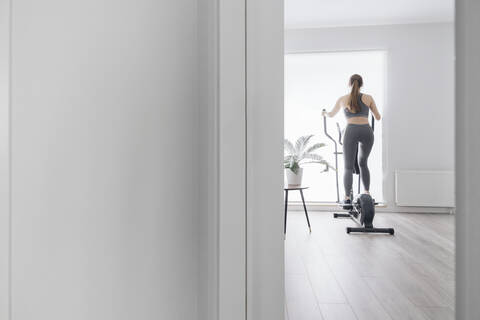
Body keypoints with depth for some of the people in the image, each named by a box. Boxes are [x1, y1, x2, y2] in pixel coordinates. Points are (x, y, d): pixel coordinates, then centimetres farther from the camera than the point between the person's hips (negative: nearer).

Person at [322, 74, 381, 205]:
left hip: (351, 132, -1)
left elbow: (331, 114, 32)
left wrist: (325, 113, 55)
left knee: (348, 167, 3)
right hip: (367, 131, 2)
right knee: (363, 163, 22)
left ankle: (347, 198, -9)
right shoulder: (368, 98, 15)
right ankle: (367, 193, 17)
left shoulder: (342, 99, 15)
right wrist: (377, 116, 47)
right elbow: (378, 118, 22)